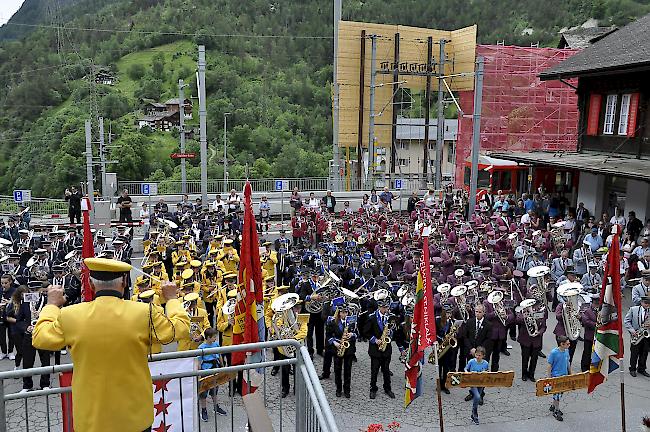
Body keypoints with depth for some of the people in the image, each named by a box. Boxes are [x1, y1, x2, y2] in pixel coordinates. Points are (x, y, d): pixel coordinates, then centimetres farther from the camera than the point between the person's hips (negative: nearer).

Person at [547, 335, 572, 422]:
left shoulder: (566, 351, -2)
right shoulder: (554, 353, -21)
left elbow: (568, 363, 12)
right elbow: (549, 366, -15)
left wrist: (570, 374, 16)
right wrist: (548, 378, -14)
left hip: (564, 376, 7)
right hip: (556, 376, -7)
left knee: (560, 392, 17)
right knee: (557, 394, 0)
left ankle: (553, 407, 35)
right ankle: (556, 411, 14)